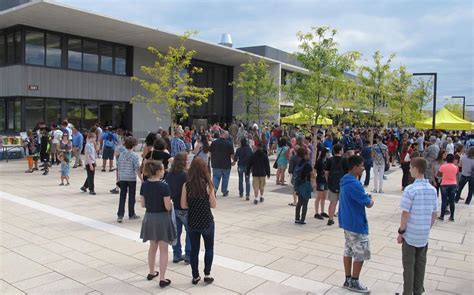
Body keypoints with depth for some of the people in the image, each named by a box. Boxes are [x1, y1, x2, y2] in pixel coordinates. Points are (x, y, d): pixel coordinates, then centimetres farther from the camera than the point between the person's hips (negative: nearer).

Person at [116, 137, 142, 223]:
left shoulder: (121, 154, 2)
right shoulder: (134, 156, -12)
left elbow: (118, 166, 7)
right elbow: (137, 169, -13)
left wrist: (119, 177, 17)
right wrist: (141, 179, -6)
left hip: (122, 179, 4)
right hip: (132, 179, -3)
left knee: (122, 197, 8)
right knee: (131, 197, 9)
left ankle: (120, 215, 3)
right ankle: (131, 215, 21)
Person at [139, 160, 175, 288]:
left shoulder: (144, 185, -3)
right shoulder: (163, 186, -20)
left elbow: (143, 204, 4)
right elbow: (168, 207, -18)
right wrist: (170, 202, 3)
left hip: (149, 218, 6)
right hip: (162, 218, -6)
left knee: (153, 246, 24)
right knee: (163, 250, 6)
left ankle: (151, 273, 37)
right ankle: (162, 279, 10)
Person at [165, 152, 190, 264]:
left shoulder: (169, 175, 1)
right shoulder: (185, 175, -19)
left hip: (173, 207, 6)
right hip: (184, 208, -6)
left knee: (176, 232, 15)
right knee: (190, 232, 10)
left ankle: (176, 255, 23)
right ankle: (188, 255, 12)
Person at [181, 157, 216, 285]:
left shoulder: (186, 185, -9)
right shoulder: (207, 185, -14)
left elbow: (183, 205, -6)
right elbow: (213, 205, -10)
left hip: (192, 222, 2)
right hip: (207, 222, -2)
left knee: (194, 249, 15)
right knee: (209, 248, 18)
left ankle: (195, 276, 23)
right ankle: (207, 274, 16)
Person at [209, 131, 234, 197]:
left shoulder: (214, 143, -2)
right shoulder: (229, 144, -8)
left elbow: (210, 153, 4)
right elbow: (232, 155, -7)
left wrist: (212, 161, 17)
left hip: (216, 164, 1)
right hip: (226, 164, -1)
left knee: (216, 177, 8)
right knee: (225, 178, 12)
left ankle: (214, 189, -12)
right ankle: (224, 191, 20)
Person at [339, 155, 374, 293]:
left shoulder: (345, 180, 6)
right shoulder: (354, 184, -25)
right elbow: (369, 204, -18)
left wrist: (365, 197, 4)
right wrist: (371, 200, 3)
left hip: (347, 222, 9)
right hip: (357, 224, -9)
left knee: (348, 252, 15)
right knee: (361, 254, 4)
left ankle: (348, 280, 25)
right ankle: (354, 283, 16)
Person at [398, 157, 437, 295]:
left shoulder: (410, 189, -18)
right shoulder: (432, 190, 0)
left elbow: (405, 214, -16)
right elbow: (434, 214, 6)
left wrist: (400, 232, -5)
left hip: (410, 235, -5)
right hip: (424, 235, 5)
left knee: (408, 266, 7)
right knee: (420, 265, 17)